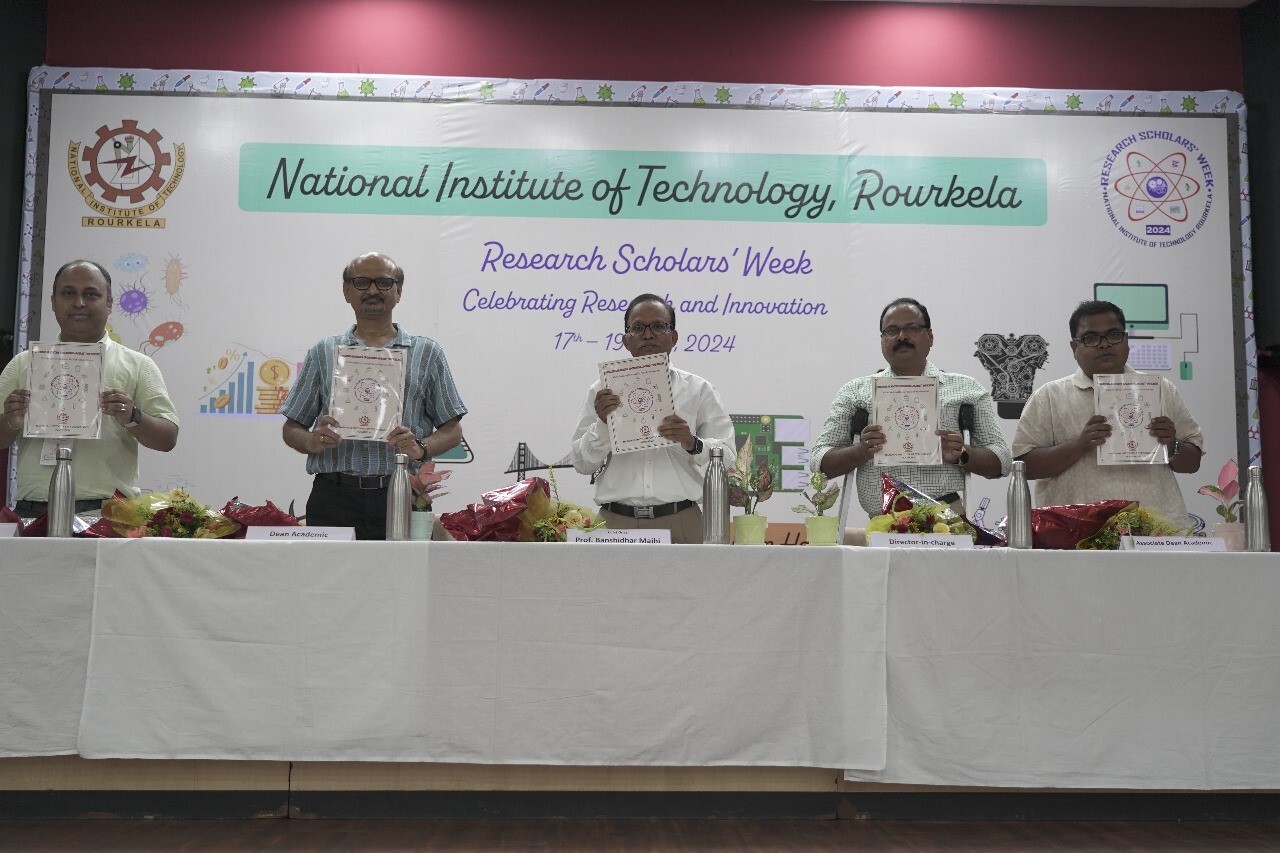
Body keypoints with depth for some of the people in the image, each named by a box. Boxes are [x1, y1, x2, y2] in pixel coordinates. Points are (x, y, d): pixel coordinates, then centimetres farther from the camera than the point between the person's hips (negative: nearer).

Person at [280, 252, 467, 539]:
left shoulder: (426, 353, 12)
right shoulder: (322, 353, 15)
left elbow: (452, 430, 9)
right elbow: (292, 428, 14)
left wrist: (420, 448, -11)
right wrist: (312, 441, -8)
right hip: (334, 497, 1)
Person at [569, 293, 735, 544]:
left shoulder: (698, 390, 10)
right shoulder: (603, 391, 10)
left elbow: (728, 456, 2)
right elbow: (582, 463, 7)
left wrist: (693, 444, -17)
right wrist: (602, 424, -10)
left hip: (680, 522, 0)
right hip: (615, 522, 0)